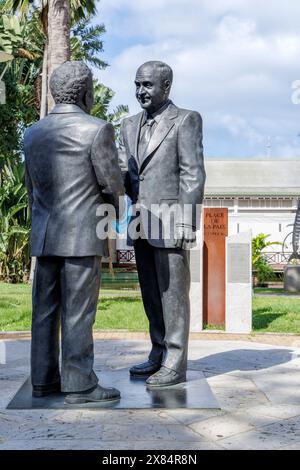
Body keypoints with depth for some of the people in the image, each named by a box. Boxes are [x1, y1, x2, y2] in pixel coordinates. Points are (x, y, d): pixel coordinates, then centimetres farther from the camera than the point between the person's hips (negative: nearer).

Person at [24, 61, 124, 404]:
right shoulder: (97, 130, -9)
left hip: (44, 236, 6)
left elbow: (33, 189, 16)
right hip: (83, 235, -6)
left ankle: (44, 380, 15)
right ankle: (79, 384, 2)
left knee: (46, 310, 9)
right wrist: (110, 208, 16)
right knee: (78, 312, -3)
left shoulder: (33, 134, 10)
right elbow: (113, 185, -6)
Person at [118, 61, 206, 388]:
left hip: (170, 224, -6)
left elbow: (193, 175, -9)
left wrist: (186, 224, -14)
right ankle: (159, 354, 25)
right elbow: (126, 174, 15)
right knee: (151, 296, 12)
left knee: (173, 295, 0)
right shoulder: (130, 126, 16)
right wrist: (119, 173, -8)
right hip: (141, 224, 6)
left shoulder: (185, 121, -3)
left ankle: (175, 364, 9)